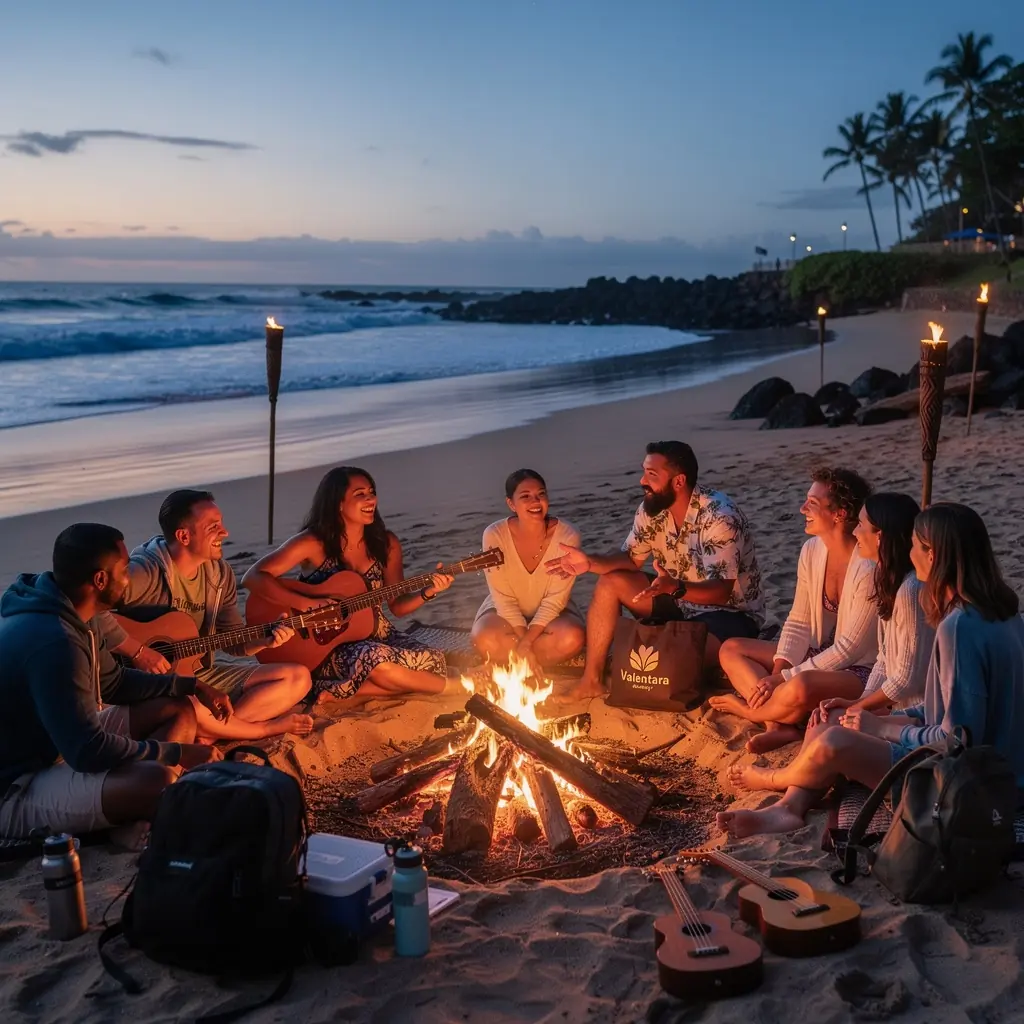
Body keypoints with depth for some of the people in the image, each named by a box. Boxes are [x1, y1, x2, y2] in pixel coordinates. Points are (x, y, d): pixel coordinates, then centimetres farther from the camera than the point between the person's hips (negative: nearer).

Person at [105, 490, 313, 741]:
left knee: (299, 677, -1)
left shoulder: (220, 574, 4)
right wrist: (139, 652, -29)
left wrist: (266, 640, -10)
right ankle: (271, 728, -13)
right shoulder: (146, 571, -20)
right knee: (188, 711, -43)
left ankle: (209, 735, -17)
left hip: (205, 675, 8)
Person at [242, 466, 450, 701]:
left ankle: (337, 690, -10)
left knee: (434, 662, -20)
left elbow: (398, 605, 7)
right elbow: (253, 578, -18)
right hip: (327, 645, -6)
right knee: (377, 660, -39)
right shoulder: (313, 543, -12)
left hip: (378, 636, 6)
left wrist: (428, 592, -13)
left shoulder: (386, 544, 1)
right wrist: (308, 604, -25)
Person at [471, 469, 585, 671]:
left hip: (550, 613, 1)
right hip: (508, 613, -1)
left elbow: (555, 600, -17)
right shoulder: (495, 535, -20)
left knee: (572, 639, -32)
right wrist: (523, 642, -24)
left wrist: (526, 642, -25)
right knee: (486, 640, -33)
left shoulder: (567, 535, -21)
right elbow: (504, 600, -16)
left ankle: (505, 664, -8)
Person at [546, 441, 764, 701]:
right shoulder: (652, 509, -6)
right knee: (610, 584, -9)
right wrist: (589, 562, -17)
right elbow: (631, 558, 3)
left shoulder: (719, 516, -28)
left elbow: (721, 591, -31)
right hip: (681, 600, 8)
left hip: (730, 610, -8)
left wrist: (676, 588, -50)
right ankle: (591, 680, -6)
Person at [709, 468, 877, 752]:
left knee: (801, 688, -39)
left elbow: (849, 649, -22)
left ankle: (747, 710, -5)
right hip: (817, 657, 9)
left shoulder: (868, 568, -24)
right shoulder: (812, 550, -1)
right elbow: (798, 623, 4)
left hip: (859, 670, -9)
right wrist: (778, 670, -12)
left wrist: (785, 678, -21)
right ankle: (781, 726, -21)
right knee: (731, 649, 1)